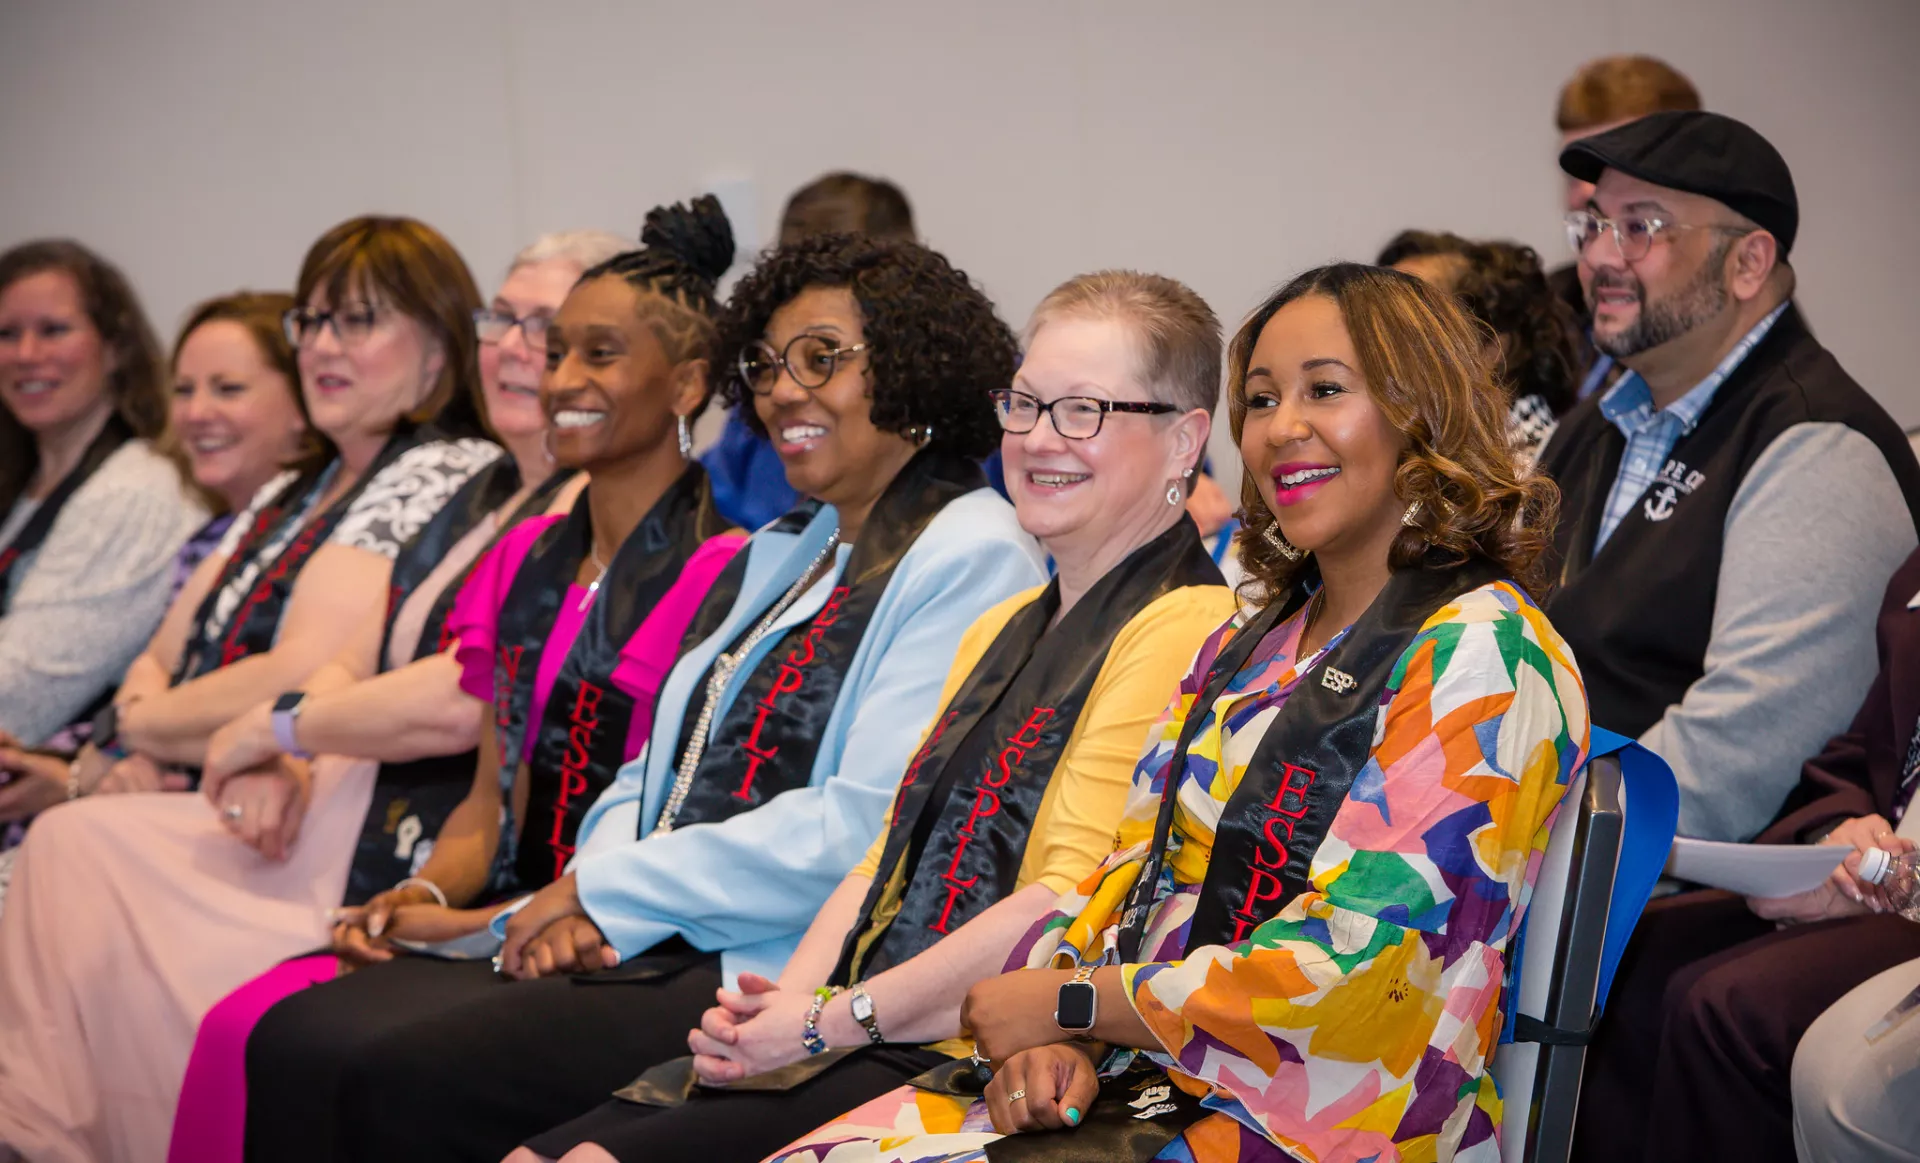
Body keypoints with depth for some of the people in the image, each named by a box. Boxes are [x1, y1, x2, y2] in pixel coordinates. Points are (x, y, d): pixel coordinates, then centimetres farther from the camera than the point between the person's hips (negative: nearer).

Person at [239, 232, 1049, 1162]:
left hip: (780, 975, -8)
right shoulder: (780, 553, 24)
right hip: (640, 947, 9)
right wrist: (586, 893, -3)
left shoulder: (971, 560, -6)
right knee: (298, 1042, -9)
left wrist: (612, 890, -11)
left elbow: (866, 825, -17)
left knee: (403, 1084, -25)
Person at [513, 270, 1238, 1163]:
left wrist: (833, 1019, -14)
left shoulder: (1180, 632, -9)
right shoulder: (1001, 629, 23)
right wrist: (787, 1002, 0)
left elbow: (1068, 907, -17)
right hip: (858, 1045, 9)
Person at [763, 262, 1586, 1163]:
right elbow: (1132, 870, 13)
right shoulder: (1245, 646, 18)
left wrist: (1065, 1003, -10)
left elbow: (1348, 964, -17)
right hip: (1135, 1084, 7)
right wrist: (1053, 1042, -8)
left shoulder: (1482, 651, -9)